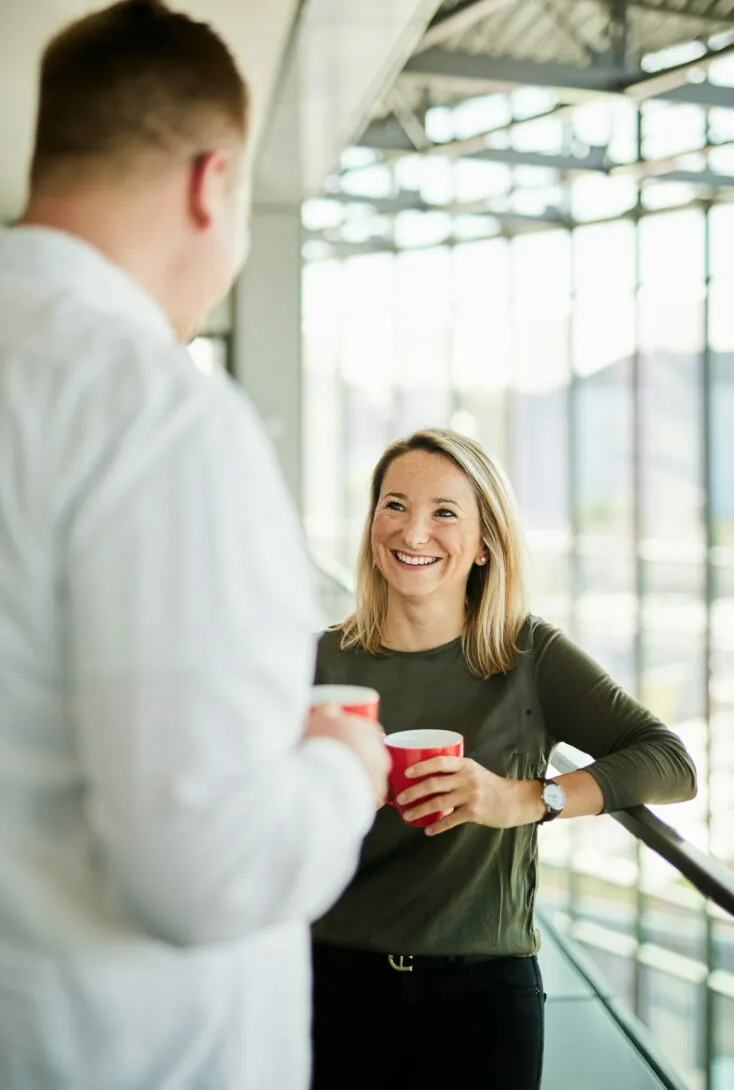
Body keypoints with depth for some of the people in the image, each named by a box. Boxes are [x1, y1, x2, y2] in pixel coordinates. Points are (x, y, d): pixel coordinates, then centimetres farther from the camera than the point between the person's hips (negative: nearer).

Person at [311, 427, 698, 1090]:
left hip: (484, 991, -1)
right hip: (340, 984, 1)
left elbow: (674, 765, -15)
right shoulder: (326, 663, 0)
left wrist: (525, 799, -28)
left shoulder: (530, 656, -3)